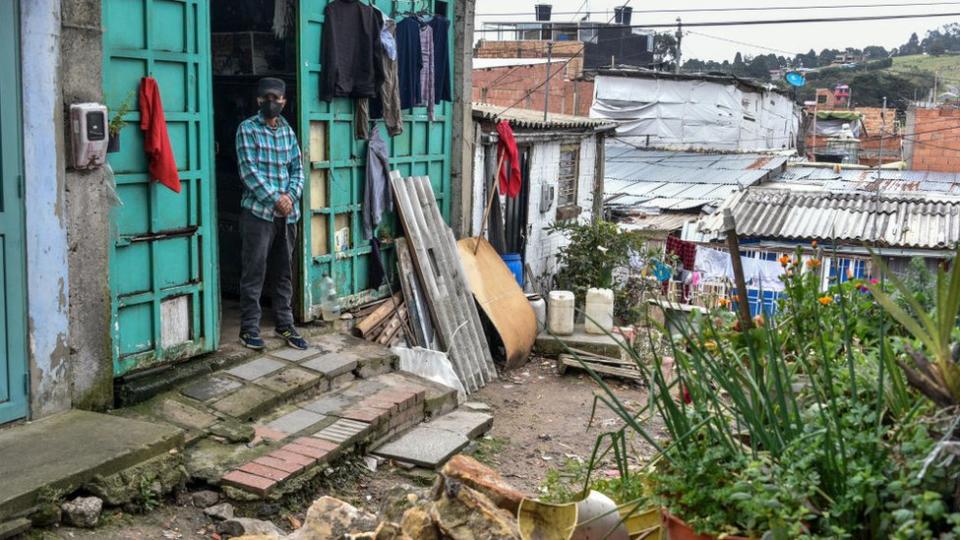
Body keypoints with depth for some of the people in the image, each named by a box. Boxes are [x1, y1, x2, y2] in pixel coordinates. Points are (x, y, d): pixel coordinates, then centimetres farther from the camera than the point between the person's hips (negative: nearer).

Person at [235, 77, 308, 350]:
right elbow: (249, 170, -12)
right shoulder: (247, 128, -4)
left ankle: (285, 325, 19)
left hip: (287, 213, 5)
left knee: (284, 272, 11)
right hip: (258, 211, -5)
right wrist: (275, 199, -15)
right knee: (254, 272, -2)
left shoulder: (288, 131, 12)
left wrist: (291, 197, -7)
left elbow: (298, 169, 10)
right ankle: (249, 328, 5)